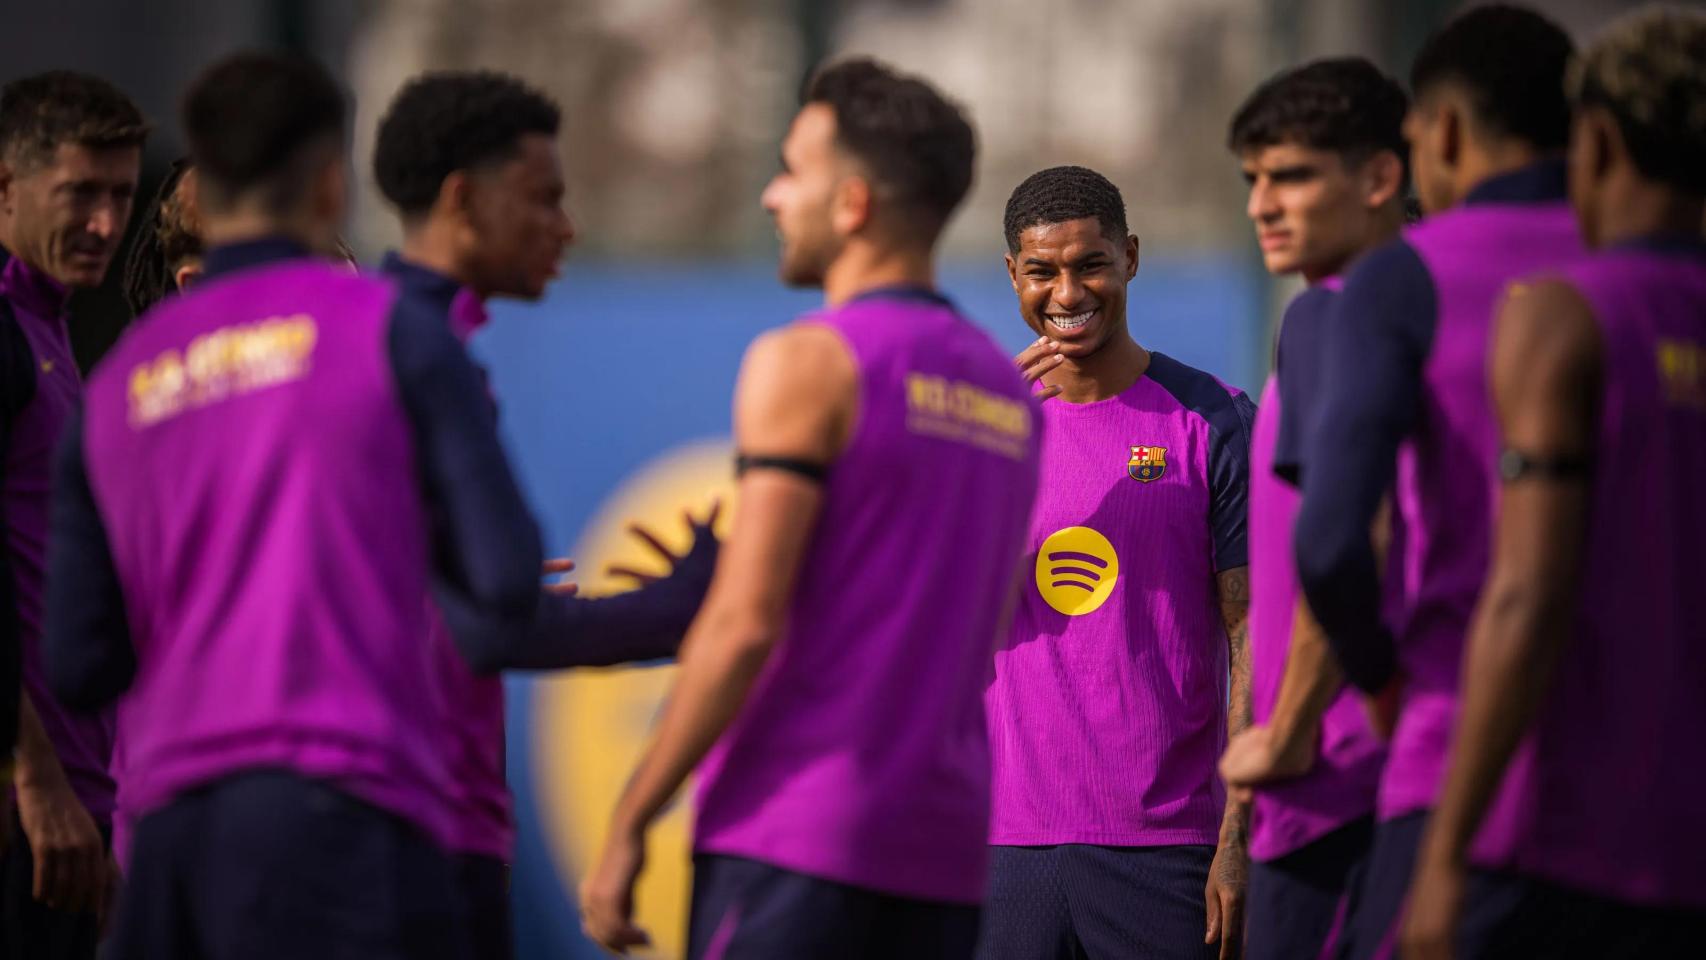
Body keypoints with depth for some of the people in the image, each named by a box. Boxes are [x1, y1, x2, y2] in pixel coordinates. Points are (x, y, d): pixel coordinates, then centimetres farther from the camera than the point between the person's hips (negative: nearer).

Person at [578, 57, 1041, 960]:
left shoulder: (807, 362, -7)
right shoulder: (1008, 394, 16)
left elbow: (746, 629, -14)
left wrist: (627, 824, -9)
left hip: (796, 845, -7)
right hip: (944, 851, 7)